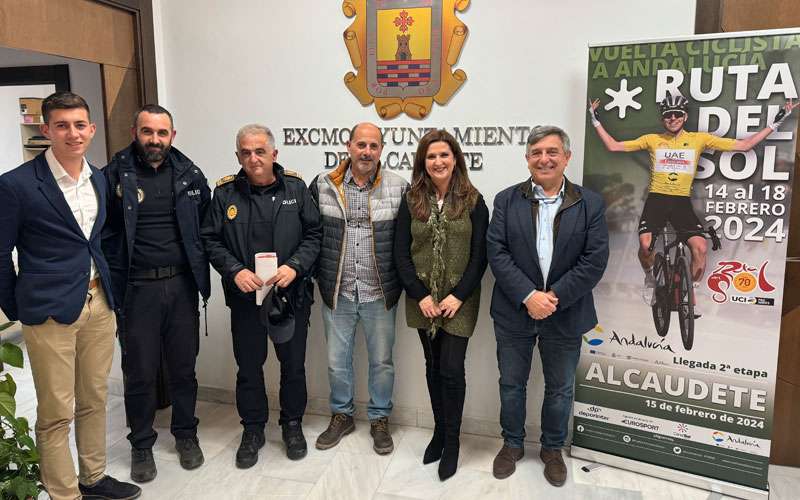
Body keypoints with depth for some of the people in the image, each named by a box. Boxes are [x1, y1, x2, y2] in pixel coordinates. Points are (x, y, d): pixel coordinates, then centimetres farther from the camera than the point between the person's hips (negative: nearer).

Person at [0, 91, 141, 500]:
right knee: (56, 413, 5)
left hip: (99, 304, 6)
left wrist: (107, 291, 16)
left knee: (94, 401, 17)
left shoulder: (99, 179, 8)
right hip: (50, 311, -6)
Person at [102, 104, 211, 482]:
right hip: (137, 290, -2)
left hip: (182, 285, 2)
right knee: (140, 372, 9)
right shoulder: (114, 175, -5)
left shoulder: (188, 173, 4)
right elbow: (103, 234, -5)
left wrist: (199, 269, -1)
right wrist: (113, 282, -10)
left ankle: (185, 433, 33)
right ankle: (141, 444, 28)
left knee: (183, 366, 14)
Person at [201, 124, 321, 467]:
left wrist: (295, 266, -16)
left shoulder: (295, 187, -2)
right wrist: (235, 271, -15)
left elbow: (313, 234, -1)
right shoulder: (225, 192, -1)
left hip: (292, 294, 0)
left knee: (293, 364, 13)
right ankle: (253, 429, 32)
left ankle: (292, 423, 34)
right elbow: (211, 240, 1)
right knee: (249, 367, 12)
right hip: (245, 296, 0)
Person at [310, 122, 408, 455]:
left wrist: (400, 282, -2)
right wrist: (319, 275, 2)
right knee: (337, 361, 14)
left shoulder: (399, 188, -5)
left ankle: (380, 419, 33)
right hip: (337, 293, 1)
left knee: (382, 361, 12)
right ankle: (342, 415, 37)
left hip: (380, 294, -1)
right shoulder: (323, 185, -2)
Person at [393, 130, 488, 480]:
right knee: (433, 367, 13)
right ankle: (439, 431, 31)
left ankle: (452, 441, 16)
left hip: (459, 302, -2)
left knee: (451, 368, -3)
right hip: (423, 301, 2)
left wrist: (457, 296, -14)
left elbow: (479, 256, -6)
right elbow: (401, 254, -1)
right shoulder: (412, 201, 1)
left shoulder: (473, 202, -3)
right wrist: (420, 296, -10)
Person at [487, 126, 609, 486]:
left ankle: (552, 449, 37)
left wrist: (554, 298, -17)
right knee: (511, 384, 15)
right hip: (514, 312, 1)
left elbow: (594, 261, -9)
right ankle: (512, 444, 36)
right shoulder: (506, 200, -1)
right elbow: (496, 252, -9)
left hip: (566, 316, 0)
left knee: (560, 389, 15)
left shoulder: (590, 204, -2)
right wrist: (528, 296, -19)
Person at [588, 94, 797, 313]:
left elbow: (745, 144, 8)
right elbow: (613, 146, 7)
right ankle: (650, 277, 10)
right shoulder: (652, 140, 6)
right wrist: (595, 119, 5)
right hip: (656, 200, -1)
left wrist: (775, 122, 6)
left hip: (682, 202, 1)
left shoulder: (700, 139, 7)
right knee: (645, 244, -25)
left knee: (701, 247, -18)